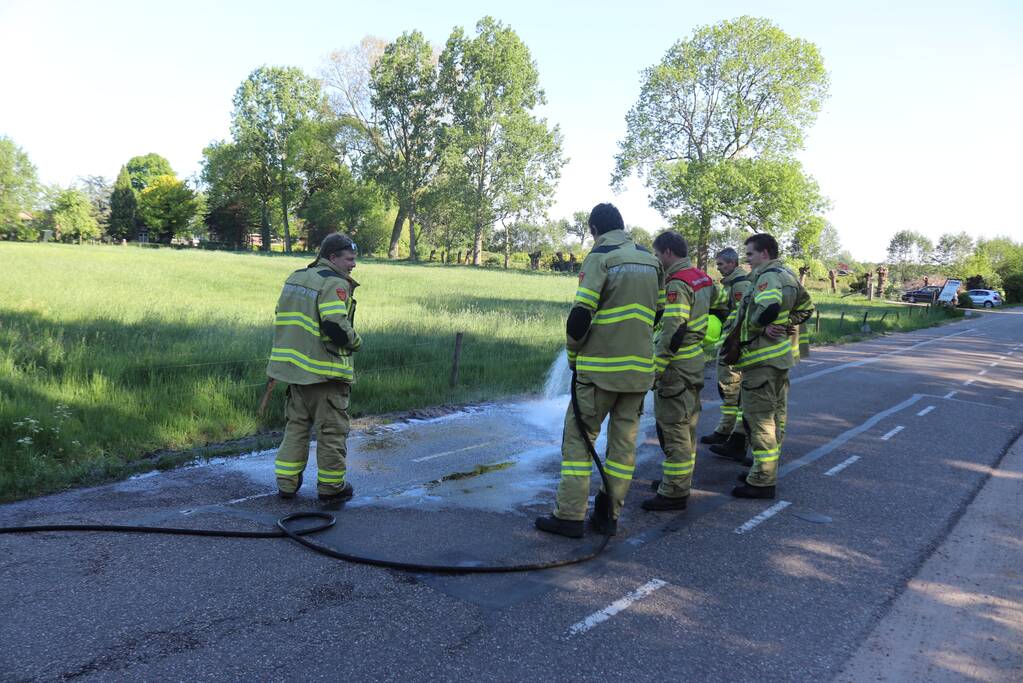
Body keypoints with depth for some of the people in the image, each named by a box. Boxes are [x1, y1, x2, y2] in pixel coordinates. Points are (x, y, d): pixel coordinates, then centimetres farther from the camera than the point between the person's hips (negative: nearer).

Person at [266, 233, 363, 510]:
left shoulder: (295, 278, 13)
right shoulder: (334, 283, -16)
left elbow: (285, 319, 18)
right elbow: (336, 326, -26)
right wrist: (356, 342, -8)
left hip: (294, 365, 8)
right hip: (325, 371, -8)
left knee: (296, 424, 19)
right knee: (331, 430, 4)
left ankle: (287, 482, 23)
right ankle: (331, 489, 13)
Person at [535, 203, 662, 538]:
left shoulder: (600, 257, -8)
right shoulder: (651, 261, 12)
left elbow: (580, 315, -14)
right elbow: (658, 313, 15)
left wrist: (573, 356, -1)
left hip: (601, 368, -6)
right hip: (640, 368, 6)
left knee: (578, 437, 2)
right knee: (624, 440, 10)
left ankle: (570, 516, 2)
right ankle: (609, 515, 15)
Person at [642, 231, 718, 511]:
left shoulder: (677, 283, -18)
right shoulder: (701, 278, 11)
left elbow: (672, 333, -24)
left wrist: (655, 369, -21)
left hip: (676, 368, -10)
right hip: (695, 365, 10)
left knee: (673, 428, -4)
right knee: (687, 426, 18)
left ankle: (673, 493, 2)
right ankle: (680, 479, 31)